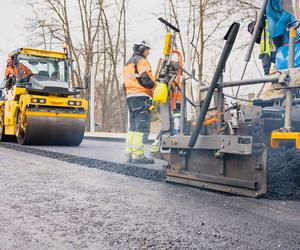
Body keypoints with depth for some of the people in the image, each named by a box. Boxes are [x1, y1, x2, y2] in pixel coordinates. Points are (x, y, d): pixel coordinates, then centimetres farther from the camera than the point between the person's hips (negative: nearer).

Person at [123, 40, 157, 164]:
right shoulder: (142, 61, -3)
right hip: (141, 96, -9)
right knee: (142, 126, -12)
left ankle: (130, 154, 11)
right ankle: (138, 155, -16)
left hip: (130, 96, 10)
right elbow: (147, 80, -16)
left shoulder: (128, 63, 26)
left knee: (133, 126, 11)